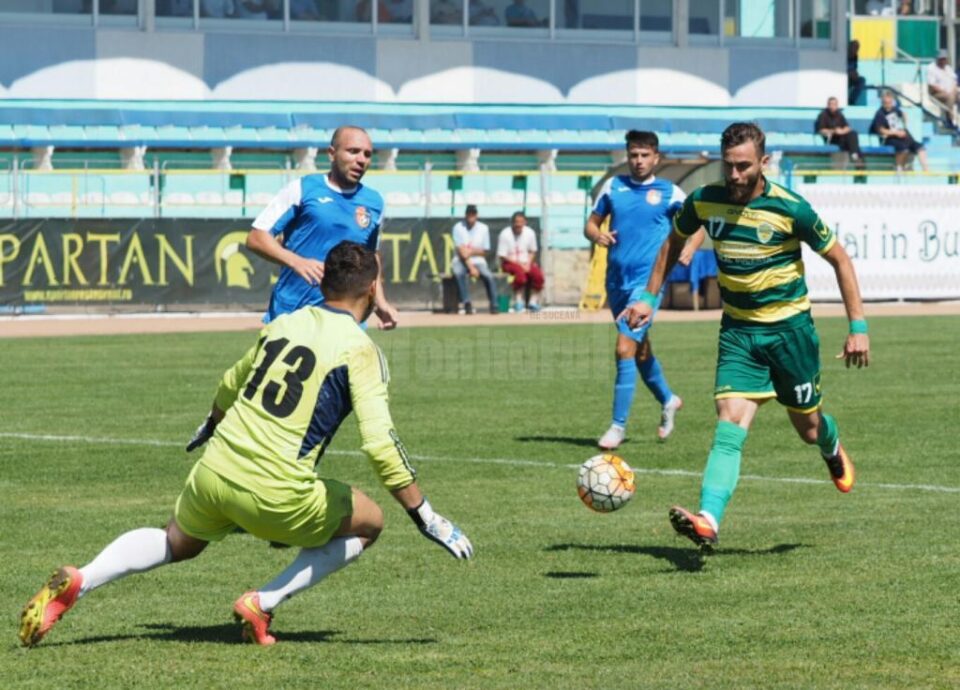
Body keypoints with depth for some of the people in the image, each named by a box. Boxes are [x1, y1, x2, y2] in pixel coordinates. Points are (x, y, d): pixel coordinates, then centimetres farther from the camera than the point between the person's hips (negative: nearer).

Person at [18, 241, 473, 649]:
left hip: (214, 471, 6)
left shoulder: (285, 323, 12)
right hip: (275, 494, -6)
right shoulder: (359, 349, -6)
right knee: (368, 523, 17)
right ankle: (262, 605, 5)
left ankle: (77, 582, 8)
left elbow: (230, 385, 29)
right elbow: (379, 443, -15)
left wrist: (213, 424, 51)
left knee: (176, 542, 32)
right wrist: (424, 515, -10)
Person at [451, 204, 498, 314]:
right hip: (461, 261, -2)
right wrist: (471, 268, -22)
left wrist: (472, 251, -13)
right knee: (458, 273, -36)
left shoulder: (483, 228, 4)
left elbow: (484, 252, 7)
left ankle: (494, 305, -23)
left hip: (478, 261, 2)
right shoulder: (458, 228, -4)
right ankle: (467, 303, -36)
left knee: (489, 276, -29)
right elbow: (461, 251, -12)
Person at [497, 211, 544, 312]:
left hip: (526, 263, 4)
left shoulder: (529, 233, 0)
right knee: (520, 272, -36)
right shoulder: (505, 234, -12)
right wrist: (519, 264, -18)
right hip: (510, 263, -4)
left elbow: (532, 251, 10)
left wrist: (528, 264, -9)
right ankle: (518, 300, -28)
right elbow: (502, 256, -12)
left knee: (538, 274, -24)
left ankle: (533, 301, -18)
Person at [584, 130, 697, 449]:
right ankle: (667, 400, 43)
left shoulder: (670, 193, 0)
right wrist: (597, 234, -10)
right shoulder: (613, 186, 8)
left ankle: (618, 426, -11)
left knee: (625, 348, -16)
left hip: (647, 279, -5)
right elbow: (591, 223, 13)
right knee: (640, 350, 18)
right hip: (617, 279, 5)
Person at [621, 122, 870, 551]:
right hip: (738, 331, 2)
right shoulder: (704, 202, -7)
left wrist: (858, 327, -9)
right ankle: (708, 522, -32)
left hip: (789, 327, -2)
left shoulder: (790, 209, -17)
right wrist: (650, 298, 11)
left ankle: (832, 448, 51)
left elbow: (839, 259, -6)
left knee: (807, 428, 13)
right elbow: (675, 240, 16)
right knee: (730, 426, -17)